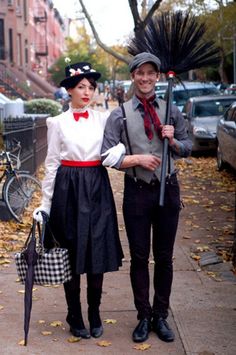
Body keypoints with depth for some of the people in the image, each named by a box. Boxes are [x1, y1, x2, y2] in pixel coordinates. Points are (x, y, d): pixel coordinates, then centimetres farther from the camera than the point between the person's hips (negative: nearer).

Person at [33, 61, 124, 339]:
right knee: (71, 254, 5)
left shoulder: (104, 118, 7)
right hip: (69, 190, -1)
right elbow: (52, 164, 3)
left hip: (98, 189, 2)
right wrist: (46, 204, 1)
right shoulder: (58, 123, 2)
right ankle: (75, 317, 20)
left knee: (98, 252, 4)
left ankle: (95, 314, 21)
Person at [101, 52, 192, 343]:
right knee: (139, 257, 8)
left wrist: (173, 140, -8)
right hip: (137, 192, -1)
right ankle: (144, 317, 24)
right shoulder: (120, 115, -2)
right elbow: (107, 156, -6)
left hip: (168, 190, 2)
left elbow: (187, 148, 12)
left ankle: (160, 316, 27)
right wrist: (138, 159, -17)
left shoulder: (172, 111, 5)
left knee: (164, 257, 11)